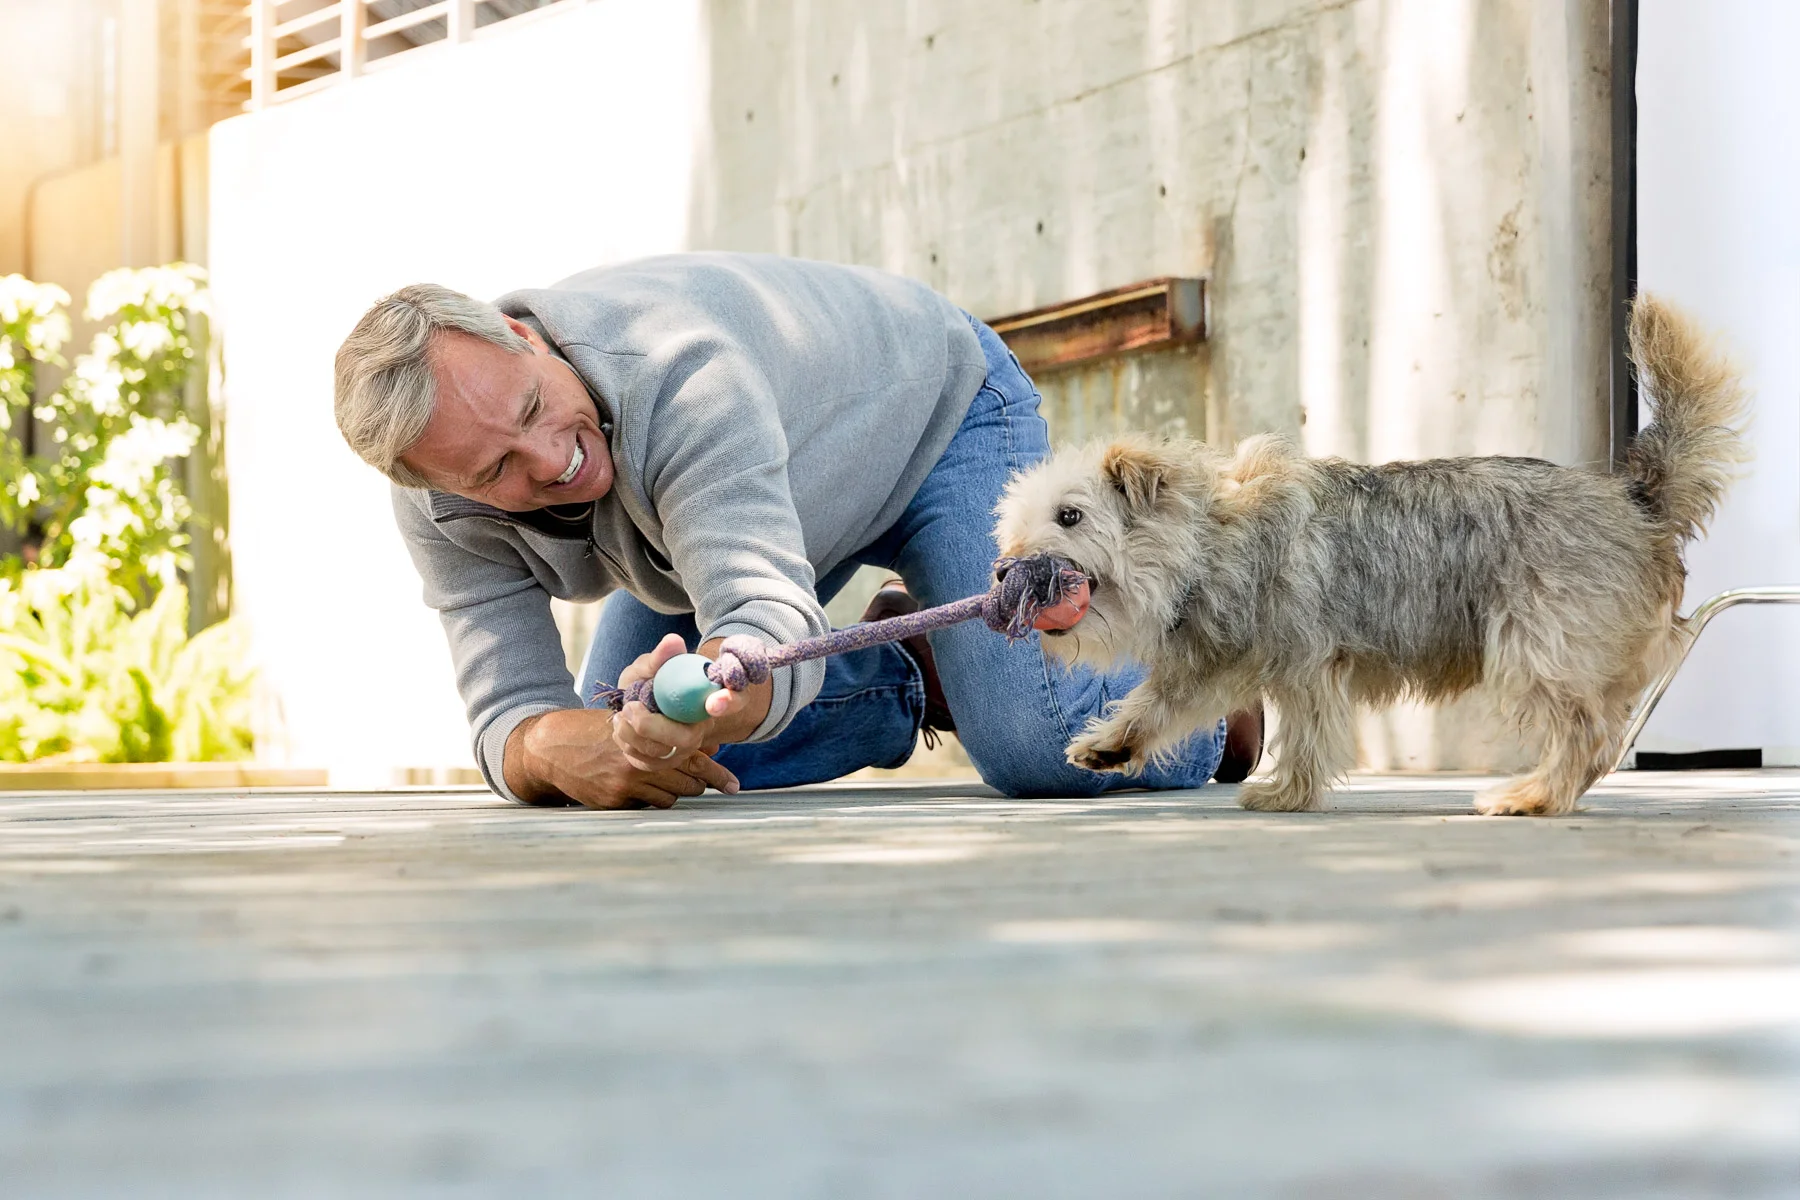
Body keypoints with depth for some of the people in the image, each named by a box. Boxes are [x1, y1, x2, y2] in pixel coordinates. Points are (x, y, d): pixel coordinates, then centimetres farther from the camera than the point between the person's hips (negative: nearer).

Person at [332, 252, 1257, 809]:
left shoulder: (675, 374, -44)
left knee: (1035, 750, -26)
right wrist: (571, 752, -51)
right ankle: (906, 676, 18)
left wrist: (701, 704, -76)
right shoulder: (446, 515, -24)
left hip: (934, 408, -6)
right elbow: (511, 712, -26)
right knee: (610, 757, 1)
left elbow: (769, 618, -53)